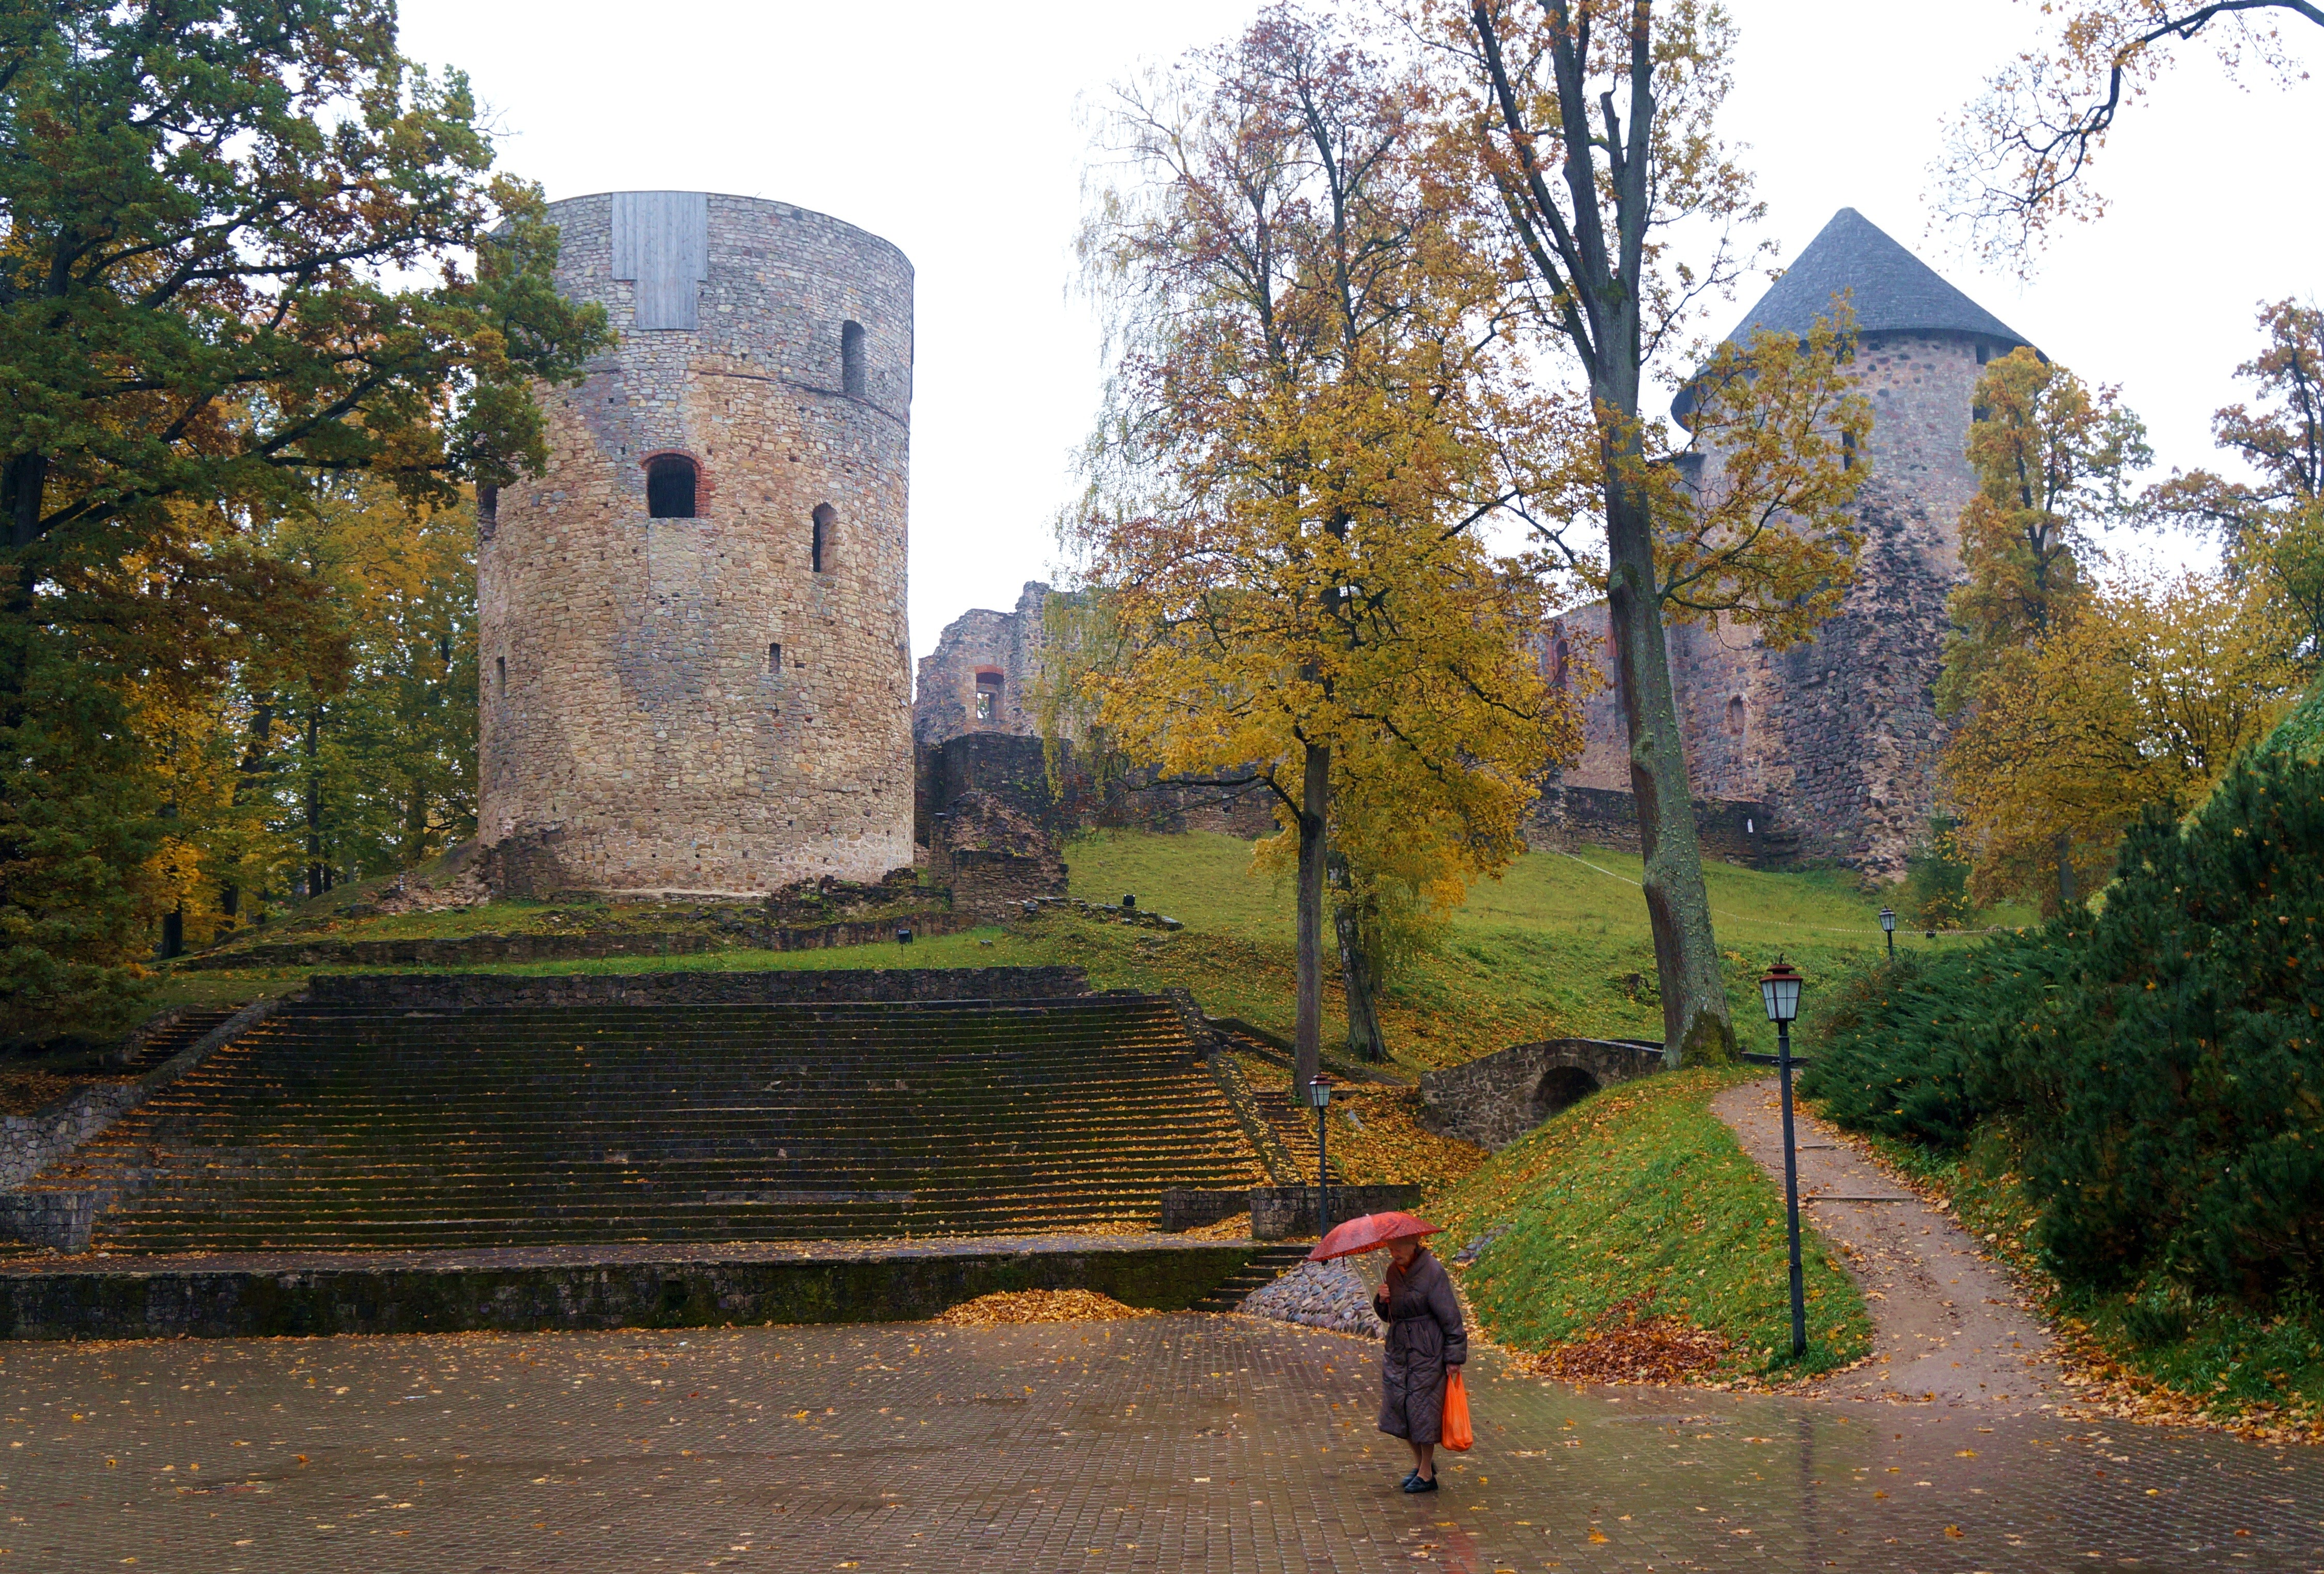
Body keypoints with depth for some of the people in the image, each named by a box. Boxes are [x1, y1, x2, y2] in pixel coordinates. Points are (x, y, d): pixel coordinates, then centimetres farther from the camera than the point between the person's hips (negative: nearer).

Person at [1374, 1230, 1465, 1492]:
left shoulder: (1432, 1271, -15)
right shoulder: (1394, 1271, 6)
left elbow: (1450, 1317, -13)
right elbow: (1388, 1315, 15)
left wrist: (1454, 1356, -13)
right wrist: (1382, 1300, -8)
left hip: (1426, 1352, -7)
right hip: (1398, 1350, 7)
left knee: (1423, 1410, -1)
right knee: (1400, 1407, 9)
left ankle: (1426, 1474, 12)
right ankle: (1419, 1463, 28)